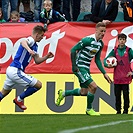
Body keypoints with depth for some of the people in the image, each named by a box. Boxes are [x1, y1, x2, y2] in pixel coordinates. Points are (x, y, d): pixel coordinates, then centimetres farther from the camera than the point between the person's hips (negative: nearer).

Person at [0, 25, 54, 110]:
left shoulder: (35, 46, 19)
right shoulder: (30, 40, -11)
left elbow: (37, 61, 23)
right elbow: (23, 42, -36)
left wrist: (47, 57, 8)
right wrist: (28, 49, -55)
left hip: (10, 70, 11)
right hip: (16, 71, -11)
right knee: (38, 85, -6)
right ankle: (19, 99, 5)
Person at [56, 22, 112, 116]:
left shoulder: (101, 44, 5)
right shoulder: (87, 40, -19)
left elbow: (97, 60, 14)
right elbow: (73, 50, -16)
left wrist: (104, 73, 8)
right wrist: (74, 65, -21)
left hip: (86, 69, 9)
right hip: (79, 67, -9)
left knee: (84, 92, 13)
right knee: (93, 86, -17)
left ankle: (63, 94, 34)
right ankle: (89, 109, 2)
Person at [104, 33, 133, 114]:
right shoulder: (115, 51, 7)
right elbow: (105, 60, 12)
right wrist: (107, 64, -9)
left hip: (126, 77, -2)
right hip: (117, 77, 2)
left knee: (126, 94, -2)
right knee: (117, 95, 6)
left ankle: (125, 110, 5)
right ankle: (118, 111, 14)